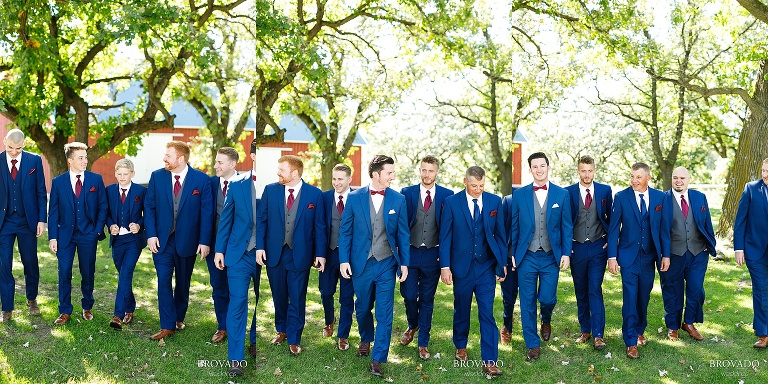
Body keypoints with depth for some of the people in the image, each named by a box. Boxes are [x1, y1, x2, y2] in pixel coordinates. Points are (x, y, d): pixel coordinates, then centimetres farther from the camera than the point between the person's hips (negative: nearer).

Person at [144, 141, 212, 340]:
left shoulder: (201, 179, -7)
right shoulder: (157, 176, -1)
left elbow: (206, 211, -6)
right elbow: (149, 207, 2)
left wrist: (205, 241, -9)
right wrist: (151, 235, -7)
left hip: (187, 240, -1)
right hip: (162, 240, 1)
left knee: (183, 283, 13)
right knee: (164, 282, -3)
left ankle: (179, 319, 31)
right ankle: (167, 326, 4)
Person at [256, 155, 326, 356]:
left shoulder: (314, 194, -5)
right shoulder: (270, 190, 0)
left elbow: (319, 225, -2)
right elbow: (261, 220, 4)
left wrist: (320, 253, -4)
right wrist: (259, 246, -5)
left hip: (300, 255, -2)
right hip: (274, 253, 2)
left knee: (297, 299, 4)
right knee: (279, 296, 16)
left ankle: (294, 340, 17)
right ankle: (281, 330, 36)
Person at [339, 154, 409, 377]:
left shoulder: (398, 200, -2)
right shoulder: (354, 198, -4)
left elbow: (403, 234, 1)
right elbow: (345, 232, 0)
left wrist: (405, 263, -3)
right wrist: (343, 260, -7)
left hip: (386, 264, 0)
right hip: (361, 263, 1)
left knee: (384, 313, -1)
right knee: (362, 307, 18)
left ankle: (378, 358, 8)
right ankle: (366, 339, 44)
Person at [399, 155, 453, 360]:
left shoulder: (447, 195, 0)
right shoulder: (407, 193, 1)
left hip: (433, 254, 0)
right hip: (410, 252, 0)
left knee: (427, 299, 7)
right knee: (409, 295, 2)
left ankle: (423, 343, 20)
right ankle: (412, 326, 34)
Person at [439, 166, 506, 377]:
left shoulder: (494, 201, 1)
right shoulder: (451, 203, -5)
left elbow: (500, 234, 4)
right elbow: (445, 237, -4)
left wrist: (502, 263, 1)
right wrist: (445, 266, -9)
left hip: (486, 268, 1)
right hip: (461, 267, 0)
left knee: (487, 314, -2)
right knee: (461, 310, 15)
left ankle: (489, 361, 2)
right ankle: (460, 347, 38)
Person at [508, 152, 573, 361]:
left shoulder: (562, 194, 1)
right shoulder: (519, 194, 1)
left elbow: (567, 227, 3)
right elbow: (514, 226, 4)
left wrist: (566, 253, -4)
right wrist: (512, 253, 2)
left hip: (551, 257, 0)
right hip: (526, 257, 0)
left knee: (547, 298, 1)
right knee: (527, 302, 4)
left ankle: (546, 321, 36)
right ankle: (533, 344, 18)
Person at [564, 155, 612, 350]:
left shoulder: (605, 190, 2)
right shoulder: (568, 192, 0)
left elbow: (611, 217, 10)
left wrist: (610, 240, 3)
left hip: (598, 247, -1)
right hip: (576, 248, 1)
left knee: (595, 290, -7)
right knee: (581, 292, 9)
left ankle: (598, 335, -4)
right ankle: (585, 331, 21)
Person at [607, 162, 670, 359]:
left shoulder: (660, 197, 2)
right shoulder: (621, 197, -6)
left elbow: (664, 228, 5)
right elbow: (613, 229, -5)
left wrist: (665, 255, 3)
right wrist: (612, 257, -9)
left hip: (649, 256, 3)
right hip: (629, 256, -3)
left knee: (644, 297, 13)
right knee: (630, 298, -4)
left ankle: (639, 330, 34)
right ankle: (631, 342, 4)